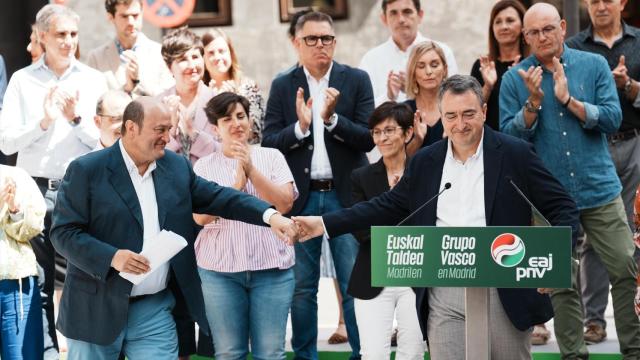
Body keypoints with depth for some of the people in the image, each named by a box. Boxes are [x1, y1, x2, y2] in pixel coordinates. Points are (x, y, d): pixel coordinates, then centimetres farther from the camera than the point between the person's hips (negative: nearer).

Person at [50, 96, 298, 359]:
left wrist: (270, 215, -6)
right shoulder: (86, 170, -8)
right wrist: (111, 257, -23)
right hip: (96, 310, -4)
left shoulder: (176, 167, 8)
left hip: (155, 310, 4)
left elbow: (217, 197, 9)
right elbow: (63, 232, -10)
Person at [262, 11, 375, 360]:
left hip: (345, 196, -1)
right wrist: (299, 127, -18)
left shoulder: (356, 80, 2)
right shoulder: (283, 86, 5)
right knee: (301, 287, 8)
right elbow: (268, 143, -1)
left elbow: (369, 138, -4)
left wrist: (332, 119, -19)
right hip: (301, 197, 1)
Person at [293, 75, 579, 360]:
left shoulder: (515, 154, -1)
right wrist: (325, 224, 11)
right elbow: (388, 207, 17)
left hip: (504, 293, -2)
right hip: (444, 297, 2)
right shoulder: (425, 162, 10)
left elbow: (562, 207, -1)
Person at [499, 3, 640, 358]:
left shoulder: (594, 65, 2)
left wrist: (569, 100, -16)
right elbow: (508, 137, -3)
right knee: (561, 283, 5)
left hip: (600, 189, 0)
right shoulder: (515, 79, 2)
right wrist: (533, 103, -17)